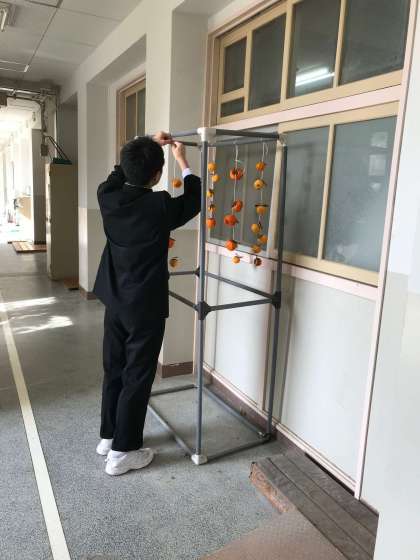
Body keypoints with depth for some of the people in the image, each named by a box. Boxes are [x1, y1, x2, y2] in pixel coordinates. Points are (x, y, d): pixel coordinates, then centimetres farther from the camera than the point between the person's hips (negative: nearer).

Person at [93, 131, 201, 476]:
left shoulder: (108, 197, -5)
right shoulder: (159, 207, -20)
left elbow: (120, 174, 19)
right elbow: (195, 201, 0)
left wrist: (149, 147, 21)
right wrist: (183, 161, 9)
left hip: (115, 301, 7)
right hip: (145, 306, -6)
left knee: (114, 371, 19)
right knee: (137, 378, 7)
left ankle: (108, 436, 35)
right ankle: (122, 451, 20)